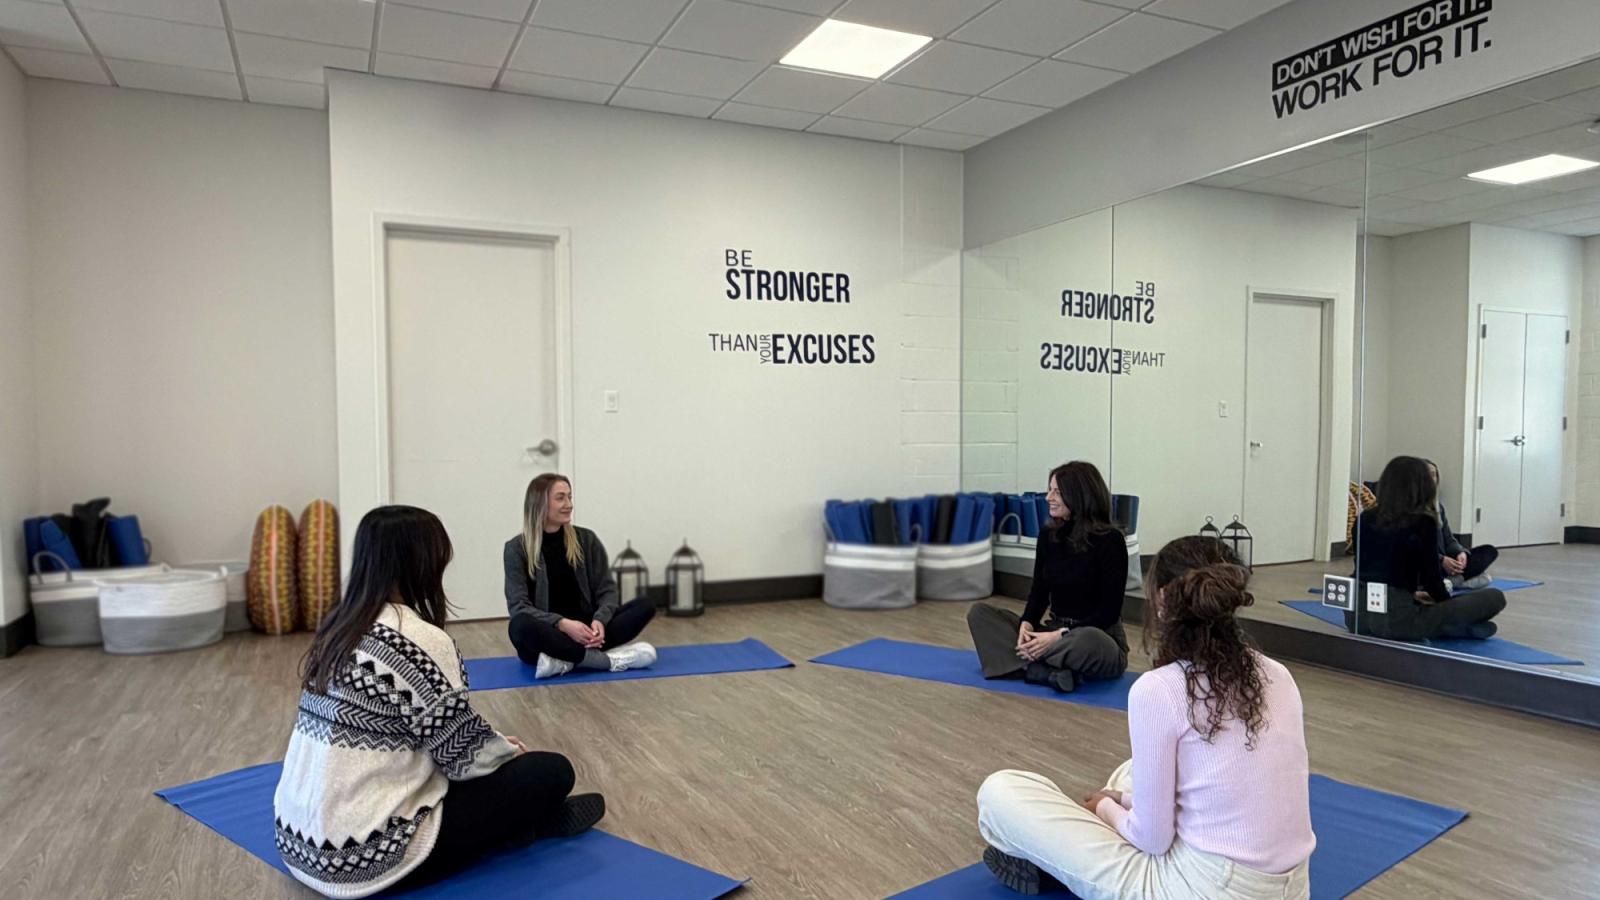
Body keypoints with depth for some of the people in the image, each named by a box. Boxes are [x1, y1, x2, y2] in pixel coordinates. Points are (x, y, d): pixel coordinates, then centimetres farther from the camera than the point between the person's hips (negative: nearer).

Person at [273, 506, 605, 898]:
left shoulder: (338, 628, 5)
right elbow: (465, 755, -13)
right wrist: (510, 749, 7)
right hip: (367, 855, -8)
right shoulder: (420, 640, -21)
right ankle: (543, 822, 30)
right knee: (550, 771, 3)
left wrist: (498, 744, 13)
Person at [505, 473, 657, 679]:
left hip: (584, 629, 3)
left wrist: (599, 620, -21)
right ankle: (608, 659, -30)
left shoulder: (586, 539, 4)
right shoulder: (517, 548, -4)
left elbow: (607, 590, 2)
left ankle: (566, 661, -29)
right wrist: (562, 623, -28)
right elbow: (519, 606, -12)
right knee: (520, 625, -37)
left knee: (645, 605, -18)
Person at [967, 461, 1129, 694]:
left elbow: (1109, 610, -15)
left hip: (1098, 638, -6)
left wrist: (1061, 636, -24)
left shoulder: (1109, 540, -14)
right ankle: (1051, 672, -27)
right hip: (1055, 631, 6)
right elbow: (1039, 591, 5)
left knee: (1087, 641, -43)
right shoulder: (1049, 535, 4)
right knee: (979, 612, -12)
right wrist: (1027, 624, -16)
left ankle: (1029, 665, -17)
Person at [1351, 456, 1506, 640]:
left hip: (1357, 614, 4)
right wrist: (1450, 602, 22)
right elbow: (1430, 578, 0)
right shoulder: (1423, 523, -4)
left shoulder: (1365, 519, 11)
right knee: (1494, 597, 7)